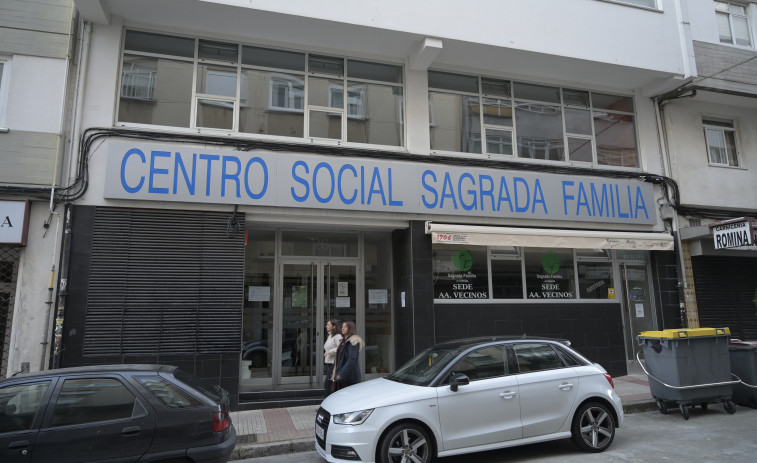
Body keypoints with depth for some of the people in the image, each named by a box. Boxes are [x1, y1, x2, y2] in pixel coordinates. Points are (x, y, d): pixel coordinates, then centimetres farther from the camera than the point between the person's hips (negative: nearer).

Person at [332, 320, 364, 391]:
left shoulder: (353, 341, -13)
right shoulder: (344, 341, 15)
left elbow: (352, 359, -22)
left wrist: (341, 374, -24)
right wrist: (336, 374, 17)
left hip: (350, 374, -9)